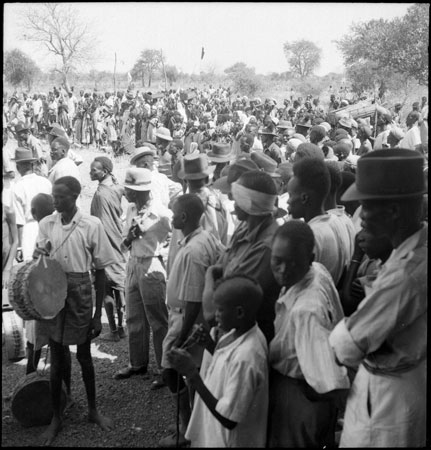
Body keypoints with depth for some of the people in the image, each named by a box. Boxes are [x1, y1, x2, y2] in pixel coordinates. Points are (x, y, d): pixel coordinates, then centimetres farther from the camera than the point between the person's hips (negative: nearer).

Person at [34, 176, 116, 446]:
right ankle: (56, 417, 25)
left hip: (80, 294, -2)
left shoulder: (92, 225, -11)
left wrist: (98, 315, -5)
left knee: (84, 356, 13)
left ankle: (93, 409, 33)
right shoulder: (46, 224, -2)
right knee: (57, 360, 10)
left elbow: (100, 272, -5)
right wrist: (38, 257, -17)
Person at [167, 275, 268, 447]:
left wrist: (192, 374, -29)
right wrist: (210, 343, -6)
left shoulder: (245, 358, -32)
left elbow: (228, 419, -27)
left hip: (230, 440, -8)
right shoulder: (239, 333, -6)